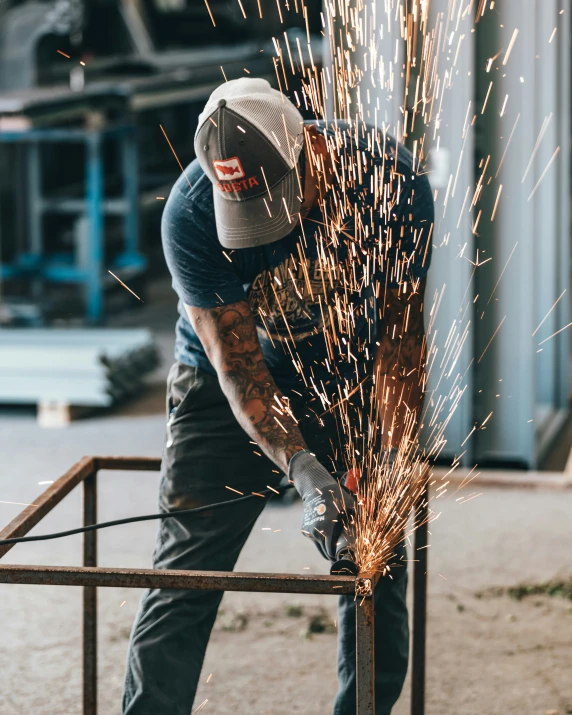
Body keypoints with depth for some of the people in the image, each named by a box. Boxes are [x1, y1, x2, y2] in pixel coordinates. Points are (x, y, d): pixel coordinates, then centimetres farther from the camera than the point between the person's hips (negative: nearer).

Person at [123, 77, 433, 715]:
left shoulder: (389, 177, -25)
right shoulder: (190, 214, -29)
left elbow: (401, 329, -18)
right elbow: (237, 363, -26)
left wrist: (392, 455, -28)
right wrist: (303, 469, -39)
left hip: (351, 384, 2)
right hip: (230, 390, -1)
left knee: (377, 574, -2)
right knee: (184, 580, -7)